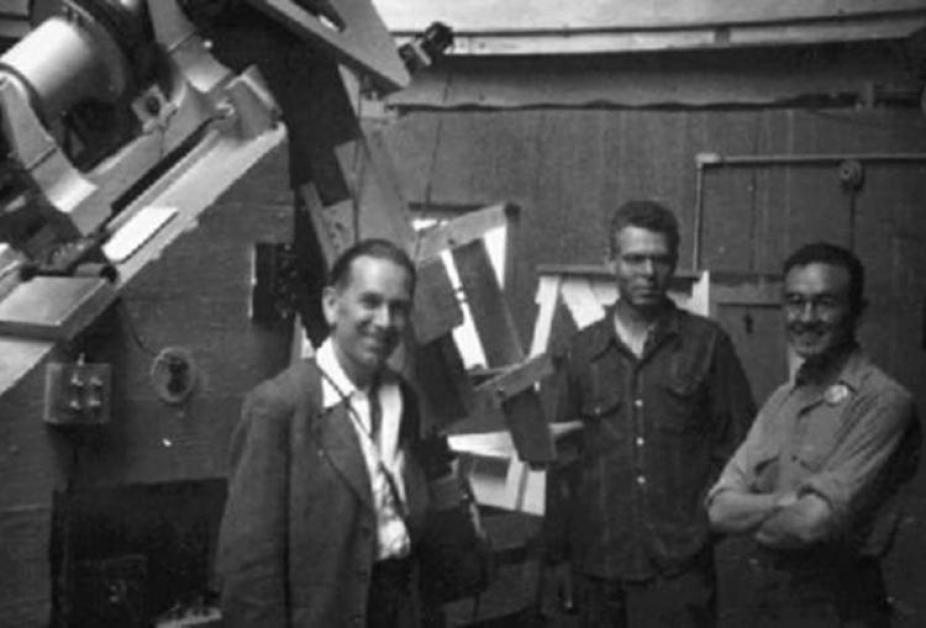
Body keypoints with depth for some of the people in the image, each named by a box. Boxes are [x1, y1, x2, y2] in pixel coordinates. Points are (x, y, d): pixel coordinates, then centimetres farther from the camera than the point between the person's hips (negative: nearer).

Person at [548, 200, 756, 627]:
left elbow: (738, 444, 5)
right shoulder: (582, 350, 7)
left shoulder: (707, 343, 2)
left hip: (678, 563, -2)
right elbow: (563, 455, 9)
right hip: (596, 560, 2)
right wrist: (557, 547, 5)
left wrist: (712, 517, -3)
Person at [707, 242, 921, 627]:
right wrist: (792, 500, -18)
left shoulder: (882, 402, -16)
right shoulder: (781, 401, 7)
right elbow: (720, 509, -2)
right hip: (769, 597, 6)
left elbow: (814, 522, -24)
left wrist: (753, 514, -5)